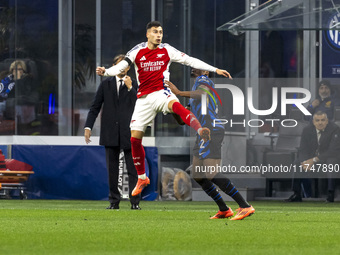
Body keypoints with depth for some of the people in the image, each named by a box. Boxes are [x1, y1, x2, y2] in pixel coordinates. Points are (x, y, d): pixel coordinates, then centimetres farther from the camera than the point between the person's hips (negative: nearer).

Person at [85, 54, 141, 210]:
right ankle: (114, 201, 10)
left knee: (133, 169, -2)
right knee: (112, 169, 5)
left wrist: (130, 88, -13)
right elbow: (95, 107, 10)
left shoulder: (134, 85, 6)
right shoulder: (106, 84, 11)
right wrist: (88, 127, 2)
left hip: (128, 132, -2)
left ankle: (135, 202, 2)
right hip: (110, 133, 2)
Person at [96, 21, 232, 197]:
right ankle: (142, 178, 18)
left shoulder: (166, 50, 3)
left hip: (161, 93, -2)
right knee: (135, 138, 0)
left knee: (175, 105, -39)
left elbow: (190, 61, 4)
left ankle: (200, 130, -61)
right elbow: (121, 66, 0)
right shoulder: (138, 51, 4)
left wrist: (215, 70, 1)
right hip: (144, 98, 2)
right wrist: (105, 72, -21)